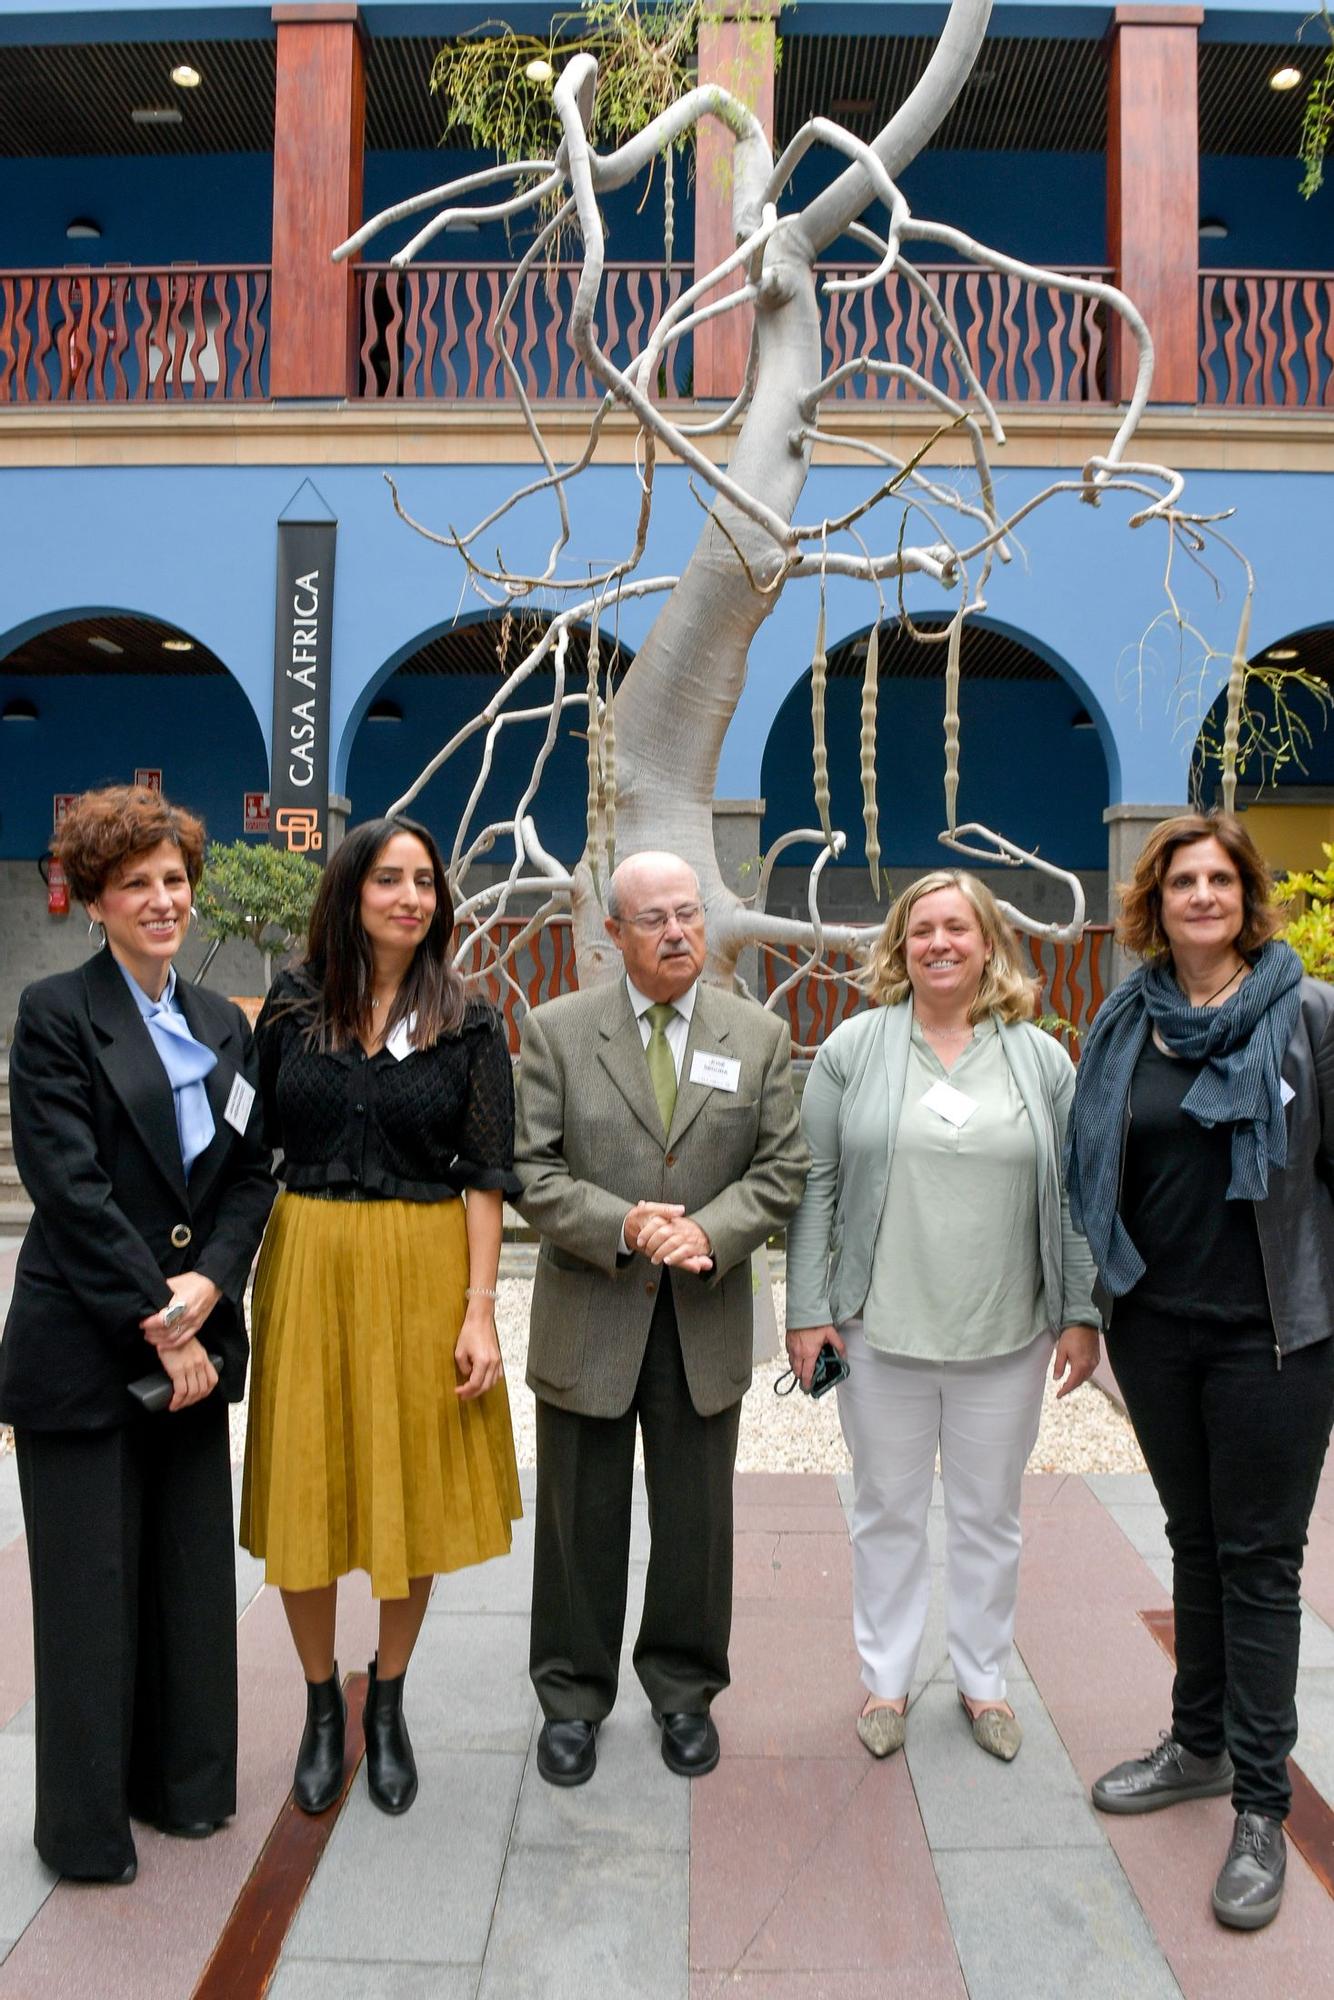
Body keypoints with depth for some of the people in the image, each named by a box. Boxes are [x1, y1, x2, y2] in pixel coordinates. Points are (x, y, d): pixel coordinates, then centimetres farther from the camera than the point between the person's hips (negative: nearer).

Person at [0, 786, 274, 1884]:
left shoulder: (223, 1023, 10)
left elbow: (253, 1171, 7)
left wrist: (208, 1281, -10)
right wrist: (157, 1325, -15)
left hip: (194, 1340, 5)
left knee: (192, 1573, 14)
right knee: (92, 1584, 6)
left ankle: (183, 1783, 33)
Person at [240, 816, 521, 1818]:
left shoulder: (469, 1022, -1)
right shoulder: (292, 1005, 3)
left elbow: (485, 1174, -3)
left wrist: (480, 1308, -8)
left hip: (424, 1272, -1)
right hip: (308, 1267, 1)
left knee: (415, 1491, 8)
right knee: (303, 1492, 7)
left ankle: (388, 1705, 31)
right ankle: (323, 1706, 30)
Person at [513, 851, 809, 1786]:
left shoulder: (761, 1035, 3)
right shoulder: (557, 1030, -2)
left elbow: (781, 1172, 0)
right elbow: (533, 1171, -6)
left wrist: (708, 1232, -17)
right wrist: (623, 1227, -20)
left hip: (705, 1318, 2)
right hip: (588, 1318, -1)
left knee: (697, 1520, 14)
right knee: (583, 1519, 11)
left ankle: (685, 1691, 35)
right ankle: (573, 1699, 30)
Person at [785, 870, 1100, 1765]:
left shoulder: (1042, 1058, 2)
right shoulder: (854, 1048, -2)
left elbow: (1075, 1195, 4)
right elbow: (814, 1184, -2)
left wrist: (1081, 1314, 1)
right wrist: (808, 1309, -5)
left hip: (1006, 1338, 1)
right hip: (880, 1331, -1)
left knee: (990, 1515, 15)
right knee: (889, 1511, 13)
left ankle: (985, 1678, 34)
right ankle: (887, 1680, 30)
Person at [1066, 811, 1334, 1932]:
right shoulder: (1124, 1027, 4)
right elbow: (1097, 1173, 11)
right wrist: (1089, 1303, 11)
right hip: (1156, 1328, 4)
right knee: (1195, 1542, 18)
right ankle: (1199, 1746, 34)